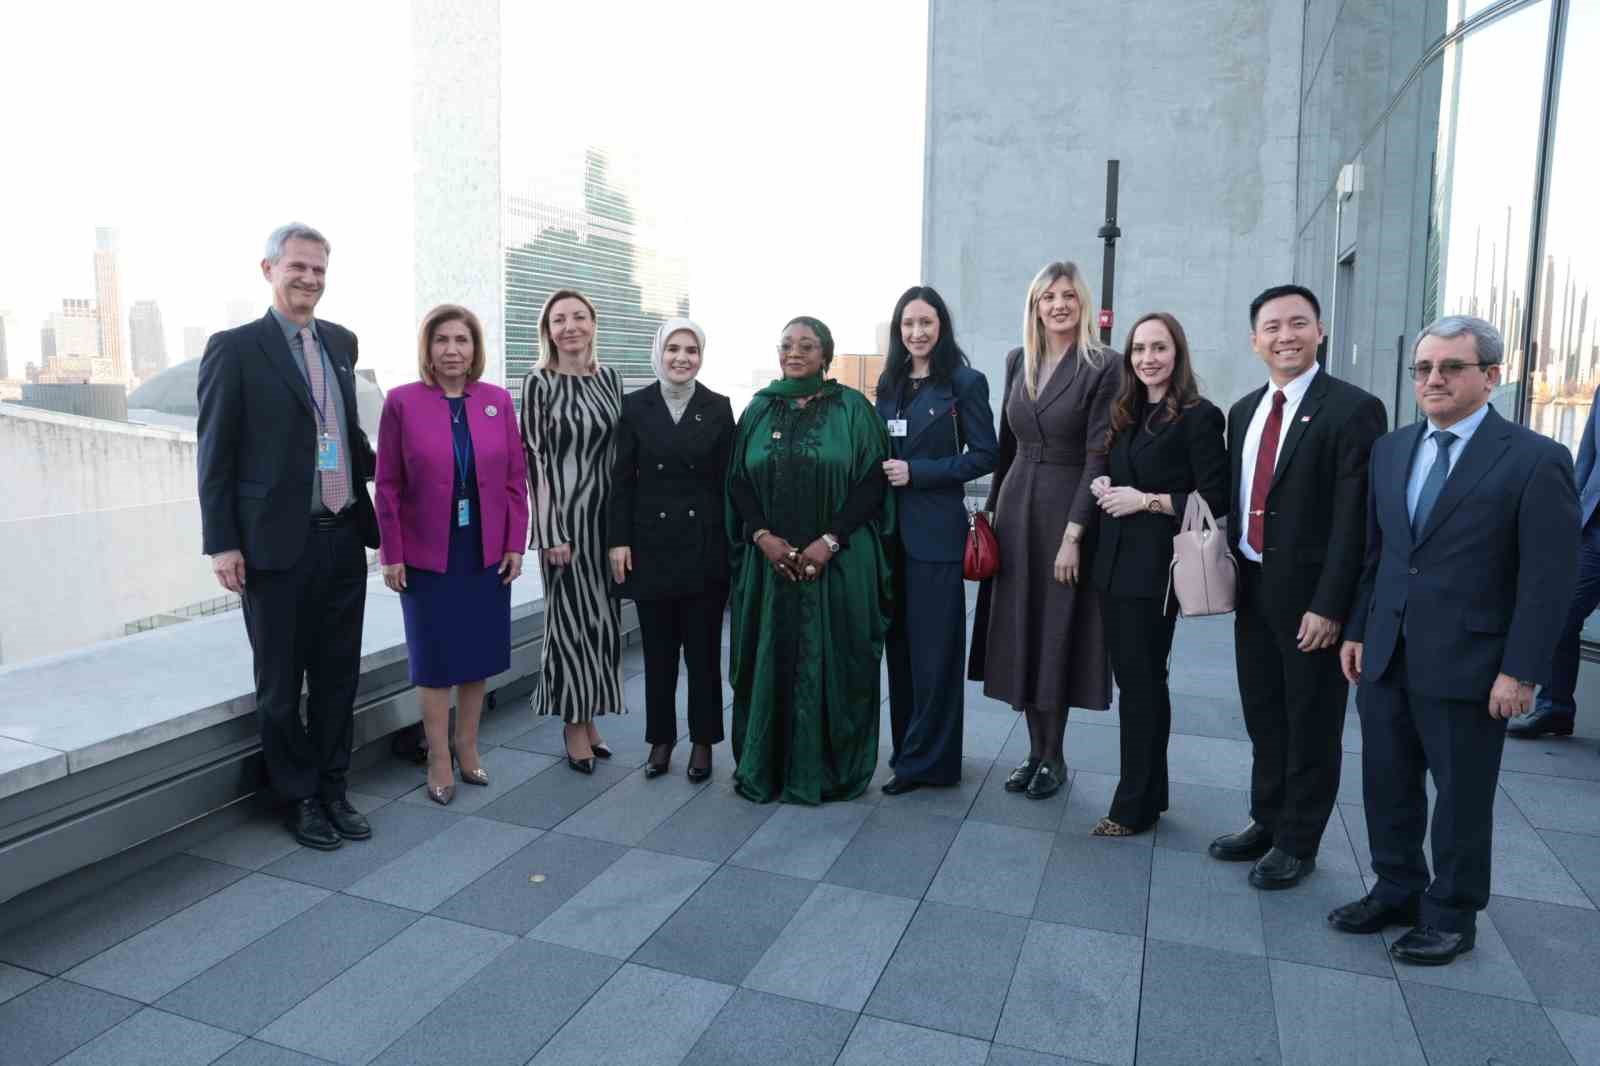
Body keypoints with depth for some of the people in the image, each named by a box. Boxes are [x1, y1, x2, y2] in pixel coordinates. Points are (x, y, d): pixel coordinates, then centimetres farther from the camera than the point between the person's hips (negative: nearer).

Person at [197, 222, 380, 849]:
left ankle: (333, 790, 27)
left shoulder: (340, 342, 11)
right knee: (281, 683, 9)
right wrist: (221, 543, -9)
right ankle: (299, 798, 24)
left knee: (337, 676, 13)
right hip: (277, 545, -5)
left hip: (343, 538, 5)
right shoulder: (234, 348, -5)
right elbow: (215, 453, -6)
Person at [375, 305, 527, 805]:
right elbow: (388, 485, -4)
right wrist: (391, 554, -7)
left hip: (487, 553, 2)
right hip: (427, 555, -2)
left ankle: (468, 746, 29)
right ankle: (439, 760, 21)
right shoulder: (402, 402, -5)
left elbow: (516, 477, 2)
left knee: (478, 653, 12)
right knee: (436, 659, 8)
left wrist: (516, 544, -2)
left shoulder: (498, 400, 1)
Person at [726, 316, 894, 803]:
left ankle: (829, 770, 17)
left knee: (831, 662, 2)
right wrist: (763, 536, -8)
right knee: (770, 660, 7)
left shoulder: (852, 409, 0)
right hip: (769, 559, 3)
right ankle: (764, 767, 20)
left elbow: (871, 481, -5)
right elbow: (737, 480, 7)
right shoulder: (759, 409, 9)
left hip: (839, 560, -2)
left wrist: (828, 541, -15)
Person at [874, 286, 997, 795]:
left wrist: (917, 472, -15)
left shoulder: (965, 382, -4)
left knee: (933, 646, -1)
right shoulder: (889, 383, 13)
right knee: (898, 640, 10)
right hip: (890, 525, 6)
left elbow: (985, 454, -9)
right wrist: (883, 470, 0)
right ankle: (908, 746, 23)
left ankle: (927, 759, 9)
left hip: (936, 529, -5)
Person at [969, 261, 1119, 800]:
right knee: (1020, 631, 8)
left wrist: (1073, 535, -16)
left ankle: (1054, 756, 18)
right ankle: (1034, 749, 22)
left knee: (1058, 631, 3)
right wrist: (994, 507, 11)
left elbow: (1098, 455, -13)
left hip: (1067, 509, -5)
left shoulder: (1101, 368, -8)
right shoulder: (1018, 361, 9)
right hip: (1015, 507, 5)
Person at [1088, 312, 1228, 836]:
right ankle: (1149, 791, 26)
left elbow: (1214, 498, -13)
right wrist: (1103, 485, 2)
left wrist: (1147, 501, -16)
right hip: (1115, 563, 7)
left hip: (1155, 567, -7)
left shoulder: (1198, 416, -8)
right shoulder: (1126, 414, 13)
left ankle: (1135, 806, 14)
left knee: (1142, 682, 1)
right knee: (1132, 679, 12)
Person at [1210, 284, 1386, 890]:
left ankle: (1298, 843, 22)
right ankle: (1266, 823, 34)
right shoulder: (1244, 412, 10)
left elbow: (1353, 518, -16)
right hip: (1253, 589, 7)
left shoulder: (1353, 410, -11)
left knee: (1311, 724, 7)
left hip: (1311, 597, -6)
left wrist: (1329, 605, -19)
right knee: (1263, 717, 18)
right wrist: (1229, 577, 8)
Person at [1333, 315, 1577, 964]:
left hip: (1466, 667, -5)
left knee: (1461, 797, 9)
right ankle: (1397, 892, 33)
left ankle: (1452, 915, 27)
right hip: (1386, 659, 5)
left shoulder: (1536, 461, -9)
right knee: (1387, 787, 15)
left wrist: (1521, 672, -14)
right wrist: (1357, 631, 10)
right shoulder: (1391, 450, 9)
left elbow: (1547, 580, -11)